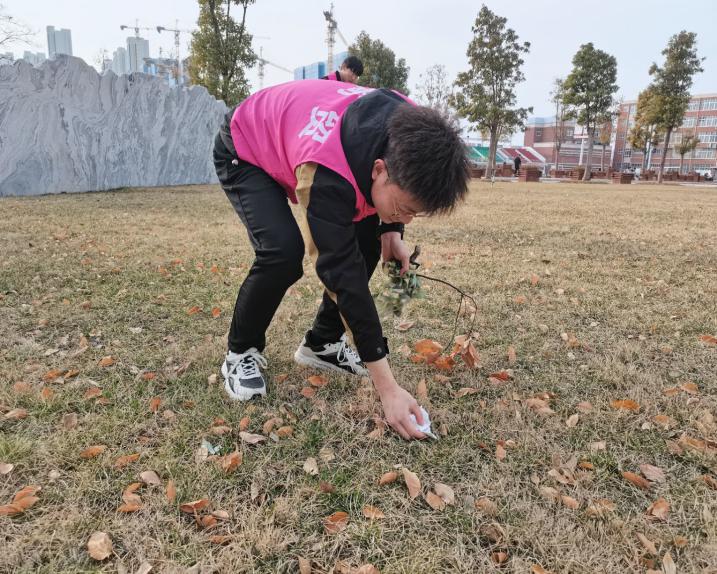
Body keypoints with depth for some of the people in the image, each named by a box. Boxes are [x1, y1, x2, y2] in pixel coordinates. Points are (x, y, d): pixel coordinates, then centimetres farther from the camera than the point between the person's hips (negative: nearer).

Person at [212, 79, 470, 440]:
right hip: (244, 152, -6)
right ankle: (240, 353, -3)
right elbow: (343, 273, -41)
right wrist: (387, 387, -39)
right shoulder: (326, 175, -43)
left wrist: (392, 231, -12)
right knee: (283, 251, -30)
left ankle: (323, 343, 10)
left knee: (367, 235, -6)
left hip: (292, 135, 7)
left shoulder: (410, 133, -24)